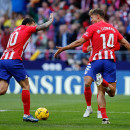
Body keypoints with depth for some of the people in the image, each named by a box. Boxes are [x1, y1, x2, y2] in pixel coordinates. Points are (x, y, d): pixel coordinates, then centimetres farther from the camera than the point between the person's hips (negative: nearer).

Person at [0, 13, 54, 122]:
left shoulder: (16, 30, 29)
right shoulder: (26, 29, 8)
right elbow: (44, 26, 13)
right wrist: (51, 20, 30)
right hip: (14, 60, -7)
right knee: (26, 86, 4)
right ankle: (26, 114, 4)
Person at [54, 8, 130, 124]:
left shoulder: (93, 27, 4)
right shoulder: (113, 29, 17)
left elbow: (79, 42, -2)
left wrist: (63, 48, 5)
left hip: (96, 60, -2)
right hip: (110, 59, 2)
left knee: (101, 92, 5)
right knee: (112, 92, -1)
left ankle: (104, 117, -11)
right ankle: (104, 82, -35)